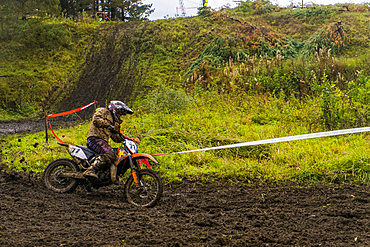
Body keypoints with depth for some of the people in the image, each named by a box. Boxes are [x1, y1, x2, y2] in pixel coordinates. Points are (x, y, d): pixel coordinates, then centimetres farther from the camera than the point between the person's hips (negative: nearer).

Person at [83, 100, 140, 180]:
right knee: (110, 154, -33)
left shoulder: (112, 122, 34)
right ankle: (90, 171, -44)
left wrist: (131, 139, 16)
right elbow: (96, 120, -11)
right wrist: (108, 125, -10)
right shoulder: (103, 111, 10)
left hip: (103, 141, 10)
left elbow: (117, 138, 27)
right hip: (95, 138, -9)